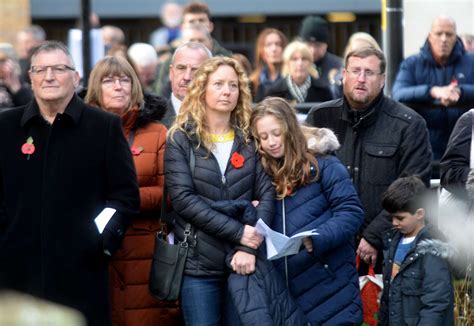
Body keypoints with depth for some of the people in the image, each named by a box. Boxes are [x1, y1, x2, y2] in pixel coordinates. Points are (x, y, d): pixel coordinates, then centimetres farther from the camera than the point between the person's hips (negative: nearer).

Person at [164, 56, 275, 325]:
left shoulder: (250, 139, 9)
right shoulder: (181, 139, 0)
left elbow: (267, 192, -1)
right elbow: (183, 198, -10)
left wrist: (250, 248, -15)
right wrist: (237, 232, -17)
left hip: (241, 262, 2)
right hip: (199, 264, -2)